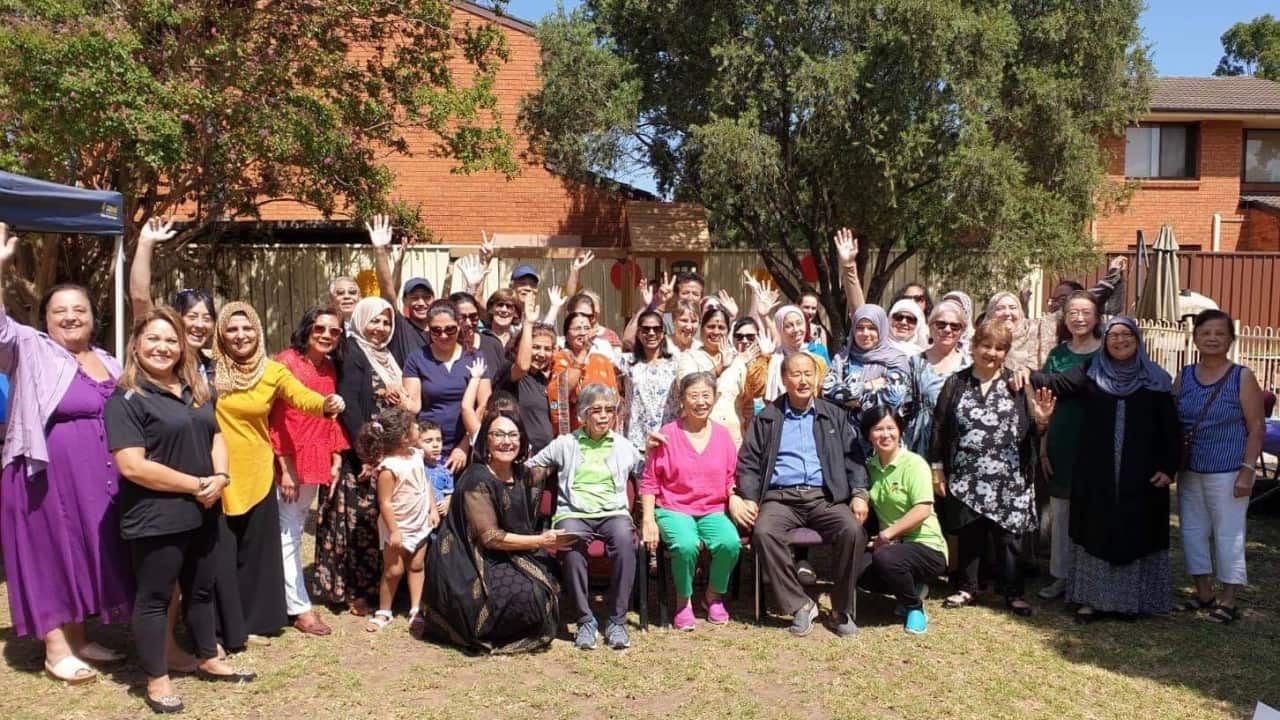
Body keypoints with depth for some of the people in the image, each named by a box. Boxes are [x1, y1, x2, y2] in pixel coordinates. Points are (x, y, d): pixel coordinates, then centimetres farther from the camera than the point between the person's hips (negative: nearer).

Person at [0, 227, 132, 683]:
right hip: (47, 475, -6)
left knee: (87, 554, 13)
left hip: (95, 478, 6)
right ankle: (55, 651, 13)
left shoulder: (108, 362, 12)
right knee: (52, 554, 2)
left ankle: (78, 639, 28)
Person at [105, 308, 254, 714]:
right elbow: (132, 466, -20)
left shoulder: (196, 391, 11)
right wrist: (196, 485, -18)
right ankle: (157, 681, 20)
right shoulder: (126, 399, -12)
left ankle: (209, 660, 35)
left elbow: (214, 437, 15)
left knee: (201, 590, 19)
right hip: (156, 519, -7)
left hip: (203, 512, 7)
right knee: (154, 597, 7)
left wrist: (219, 478, -6)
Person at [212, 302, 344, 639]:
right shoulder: (209, 369, -2)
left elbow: (302, 396, -19)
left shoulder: (272, 371, -3)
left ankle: (254, 619, 26)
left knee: (257, 550, 10)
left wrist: (325, 403, -40)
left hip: (256, 474, 1)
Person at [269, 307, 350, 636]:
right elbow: (275, 418, -14)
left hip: (316, 463, 7)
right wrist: (285, 467, -16)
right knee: (288, 535, 1)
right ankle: (299, 607, 8)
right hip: (290, 464, -7)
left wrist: (336, 458, 8)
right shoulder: (287, 361, -11)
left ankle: (284, 597, 27)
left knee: (295, 531, 16)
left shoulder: (330, 368, 9)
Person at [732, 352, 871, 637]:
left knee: (853, 530, -29)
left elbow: (854, 458, 13)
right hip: (781, 497, 0)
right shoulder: (767, 418, 14)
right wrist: (748, 499, -7)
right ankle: (800, 605, -18)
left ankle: (841, 610, -12)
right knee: (763, 532, -32)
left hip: (825, 497, 1)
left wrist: (859, 494, -5)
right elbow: (749, 462, 9)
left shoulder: (834, 416, 18)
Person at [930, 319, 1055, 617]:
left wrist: (1042, 419, -18)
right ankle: (966, 589, 25)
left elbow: (1032, 431, 4)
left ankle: (1013, 593, 19)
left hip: (1008, 480, -1)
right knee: (968, 534, 11)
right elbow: (939, 427, 6)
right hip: (966, 479, 1)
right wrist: (937, 468, 3)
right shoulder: (956, 383, 6)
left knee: (1007, 537, 5)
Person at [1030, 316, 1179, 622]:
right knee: (1096, 533, 5)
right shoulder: (1090, 373, 6)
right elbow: (1057, 384, -7)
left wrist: (1169, 468, -5)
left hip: (1141, 476, 0)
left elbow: (1170, 429, 2)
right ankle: (1092, 598, 13)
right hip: (1096, 475, 0)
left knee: (1136, 534, 5)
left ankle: (1132, 600, 18)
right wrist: (1026, 375, -25)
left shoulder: (1156, 380, 4)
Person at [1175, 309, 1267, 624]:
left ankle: (1228, 600, 15)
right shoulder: (1184, 376, 5)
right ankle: (1204, 592, 26)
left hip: (1228, 473, -5)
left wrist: (1247, 470, -14)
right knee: (1192, 530, 11)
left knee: (1228, 535, 2)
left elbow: (1257, 428, -8)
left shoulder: (1242, 377, -6)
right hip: (1190, 471, 5)